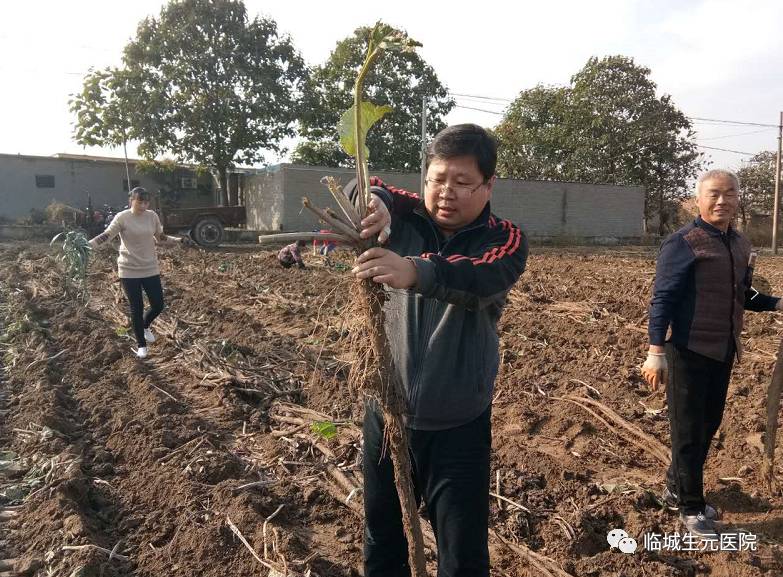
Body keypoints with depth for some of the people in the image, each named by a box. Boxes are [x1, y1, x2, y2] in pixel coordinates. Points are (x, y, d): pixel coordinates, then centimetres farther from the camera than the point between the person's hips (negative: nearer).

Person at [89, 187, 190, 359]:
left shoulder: (152, 216, 0)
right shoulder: (122, 217, -11)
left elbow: (160, 237, 11)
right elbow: (106, 235, -14)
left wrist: (179, 240, 1)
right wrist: (87, 244, -27)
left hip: (150, 269, 4)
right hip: (129, 270, -3)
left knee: (158, 305, 5)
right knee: (136, 308, 3)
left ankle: (145, 326, 39)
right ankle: (141, 344, 21)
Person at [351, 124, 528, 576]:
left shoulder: (505, 240, -9)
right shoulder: (405, 219, -1)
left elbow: (481, 278, -30)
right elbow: (361, 187, -15)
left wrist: (415, 272, -49)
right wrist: (375, 199, -39)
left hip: (459, 428, -2)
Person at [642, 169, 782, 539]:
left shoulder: (740, 244, 10)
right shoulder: (683, 243, -13)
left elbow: (744, 295, 20)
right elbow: (663, 299, -17)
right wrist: (656, 352, -22)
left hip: (724, 351, 8)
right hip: (690, 352, -8)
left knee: (709, 424, 18)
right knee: (688, 430, 3)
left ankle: (676, 489, 35)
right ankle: (690, 508, 19)